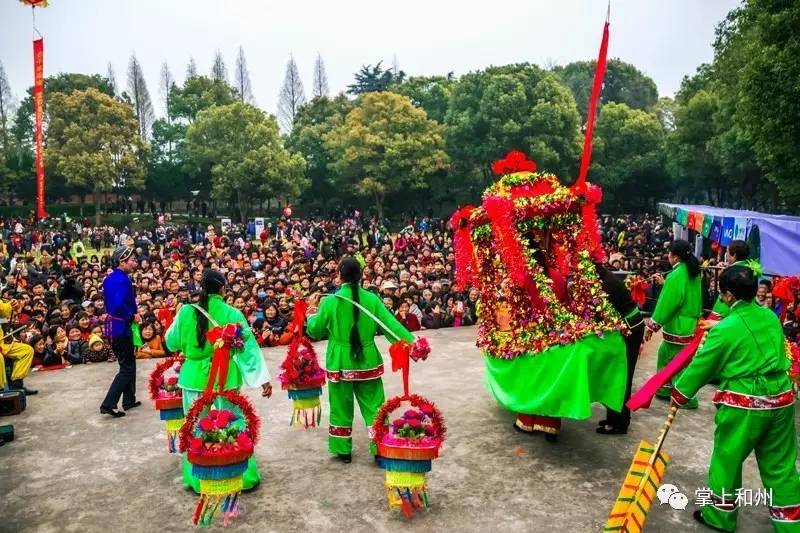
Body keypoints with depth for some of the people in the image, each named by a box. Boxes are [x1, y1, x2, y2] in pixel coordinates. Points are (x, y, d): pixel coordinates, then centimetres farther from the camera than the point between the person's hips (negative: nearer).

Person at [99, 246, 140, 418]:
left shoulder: (109, 278, 10)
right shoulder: (123, 280, -20)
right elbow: (119, 304, -32)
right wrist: (132, 316, -17)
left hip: (112, 325, 10)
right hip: (121, 327, -10)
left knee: (128, 363, 19)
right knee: (127, 368, 0)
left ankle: (129, 400, 27)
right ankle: (108, 404, -2)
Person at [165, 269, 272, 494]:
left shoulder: (186, 312, -7)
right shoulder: (232, 314, -10)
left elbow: (172, 344, 4)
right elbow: (249, 346, -11)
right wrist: (263, 378, -10)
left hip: (195, 378, 1)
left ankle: (197, 480, 25)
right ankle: (245, 477, 20)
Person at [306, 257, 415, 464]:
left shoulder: (330, 301, -10)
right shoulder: (371, 299, -7)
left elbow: (315, 330, 2)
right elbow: (391, 324, -9)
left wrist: (311, 318, 22)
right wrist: (410, 343, -7)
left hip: (340, 363, -1)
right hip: (367, 361, 1)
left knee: (341, 407, 14)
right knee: (374, 406, 10)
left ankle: (343, 450, 25)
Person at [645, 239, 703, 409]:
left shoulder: (676, 275, -21)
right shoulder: (693, 273, 7)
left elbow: (666, 303, -20)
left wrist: (651, 326, -15)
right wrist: (664, 283, 23)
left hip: (678, 326, -9)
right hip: (689, 323, 9)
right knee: (665, 352, 21)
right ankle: (665, 388, 29)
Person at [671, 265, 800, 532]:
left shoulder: (725, 330, -15)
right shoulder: (770, 316, 1)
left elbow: (701, 366, -6)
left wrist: (679, 394, 7)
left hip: (743, 406, -5)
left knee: (726, 459, 12)